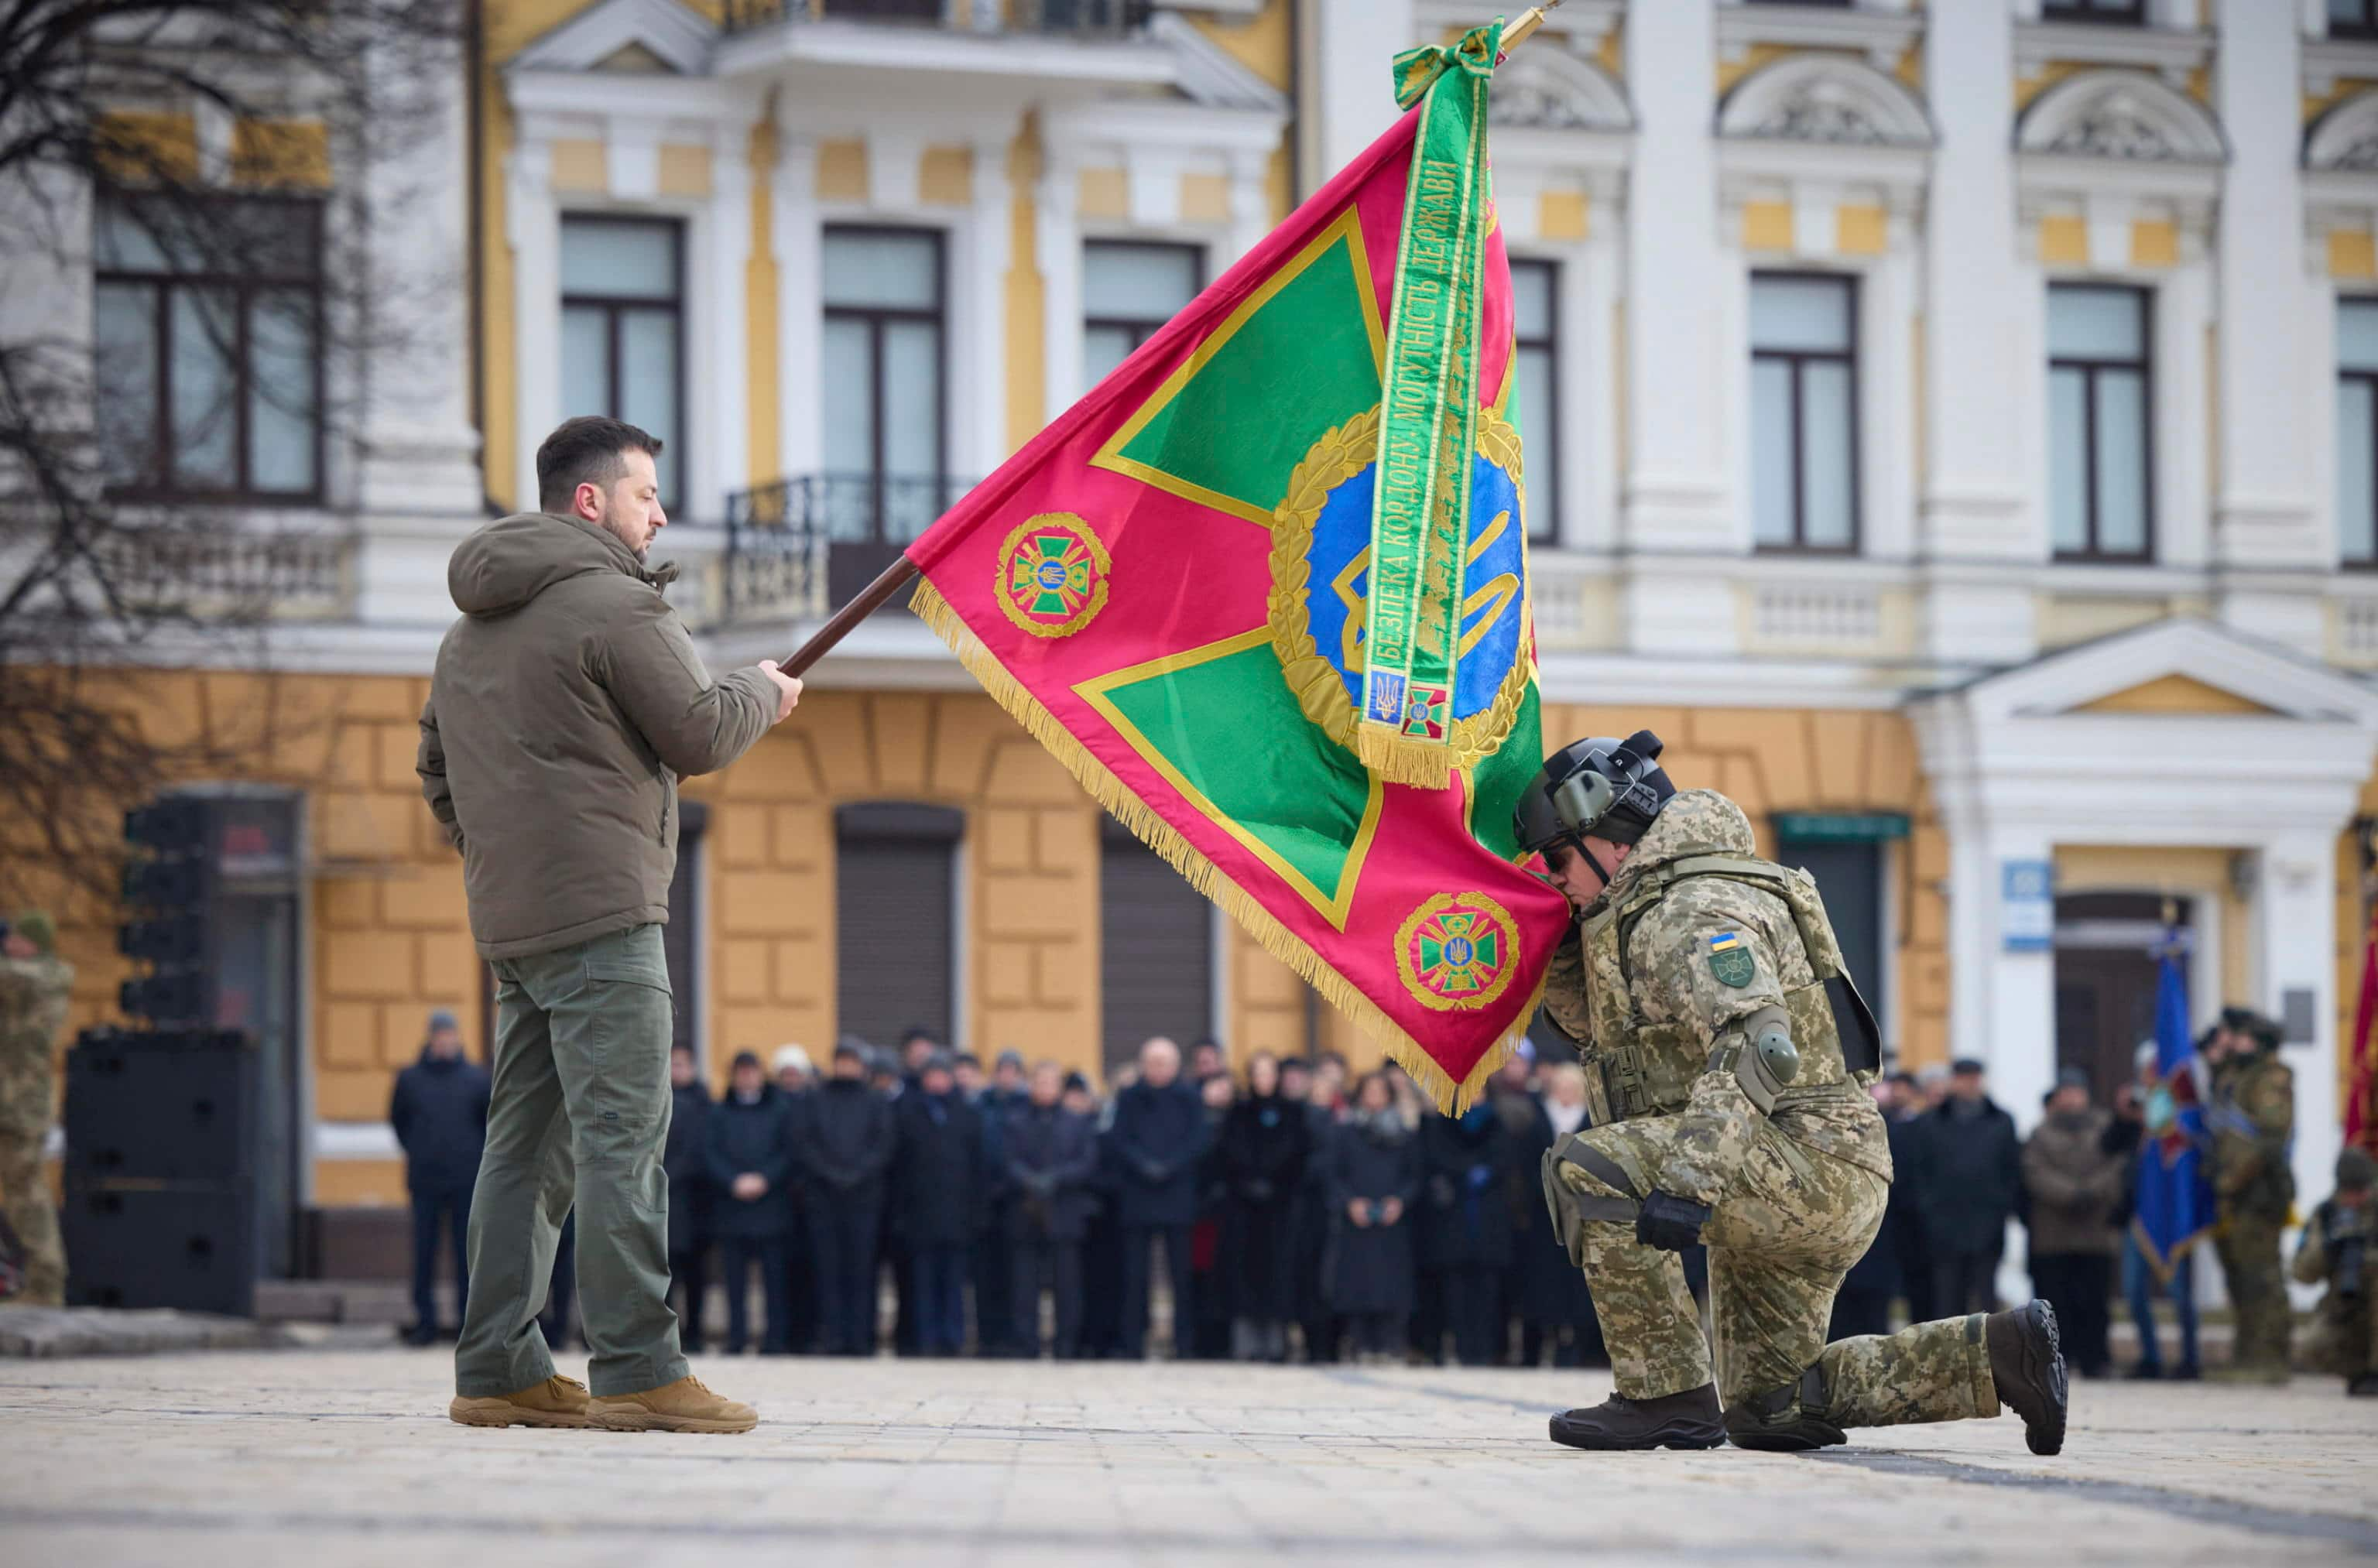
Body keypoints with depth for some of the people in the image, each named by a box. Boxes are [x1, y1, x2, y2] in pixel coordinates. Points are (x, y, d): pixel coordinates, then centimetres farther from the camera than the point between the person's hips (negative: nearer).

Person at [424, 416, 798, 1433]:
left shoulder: (472, 630, 20)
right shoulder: (613, 605, -9)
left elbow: (437, 765, 26)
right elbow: (701, 735, -9)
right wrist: (766, 692, 9)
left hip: (510, 922, 9)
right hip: (599, 911, -9)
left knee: (526, 1141, 10)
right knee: (622, 1139, -10)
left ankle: (496, 1369, 10)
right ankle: (637, 1371, -14)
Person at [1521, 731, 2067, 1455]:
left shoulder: (1694, 912, -14)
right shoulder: (1650, 911, 19)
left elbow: (1756, 1051, -30)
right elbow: (1597, 1020, 32)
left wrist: (1688, 1181, -39)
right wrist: (1563, 942, 14)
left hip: (1807, 1162, -11)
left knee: (1588, 1171, -23)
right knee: (1768, 1414, 16)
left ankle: (1668, 1396, -18)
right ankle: (1997, 1353, 13)